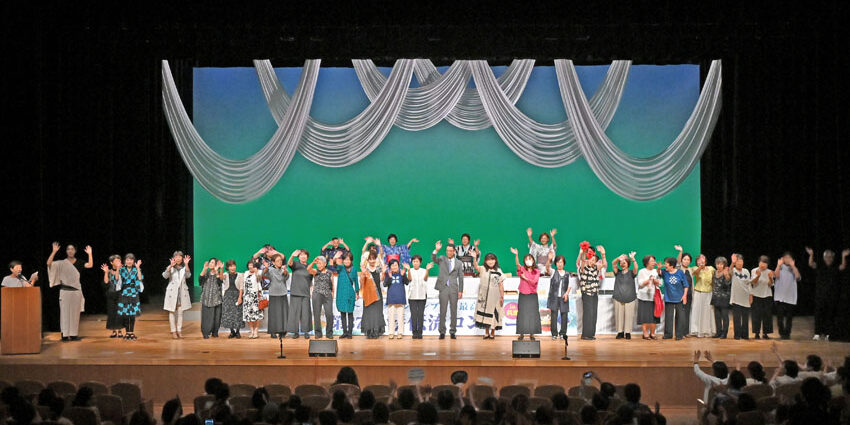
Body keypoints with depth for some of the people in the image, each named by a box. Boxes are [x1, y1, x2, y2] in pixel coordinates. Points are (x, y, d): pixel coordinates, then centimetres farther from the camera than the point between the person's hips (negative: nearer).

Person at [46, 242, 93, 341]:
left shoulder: (79, 263, 6)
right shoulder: (62, 263, 1)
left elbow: (90, 265, -8)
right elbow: (49, 263, -12)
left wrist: (89, 254, -18)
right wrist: (54, 251, -21)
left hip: (76, 291, 2)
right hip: (65, 291, -2)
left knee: (75, 313, 5)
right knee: (65, 312, -2)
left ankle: (74, 334, 11)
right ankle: (65, 334, 1)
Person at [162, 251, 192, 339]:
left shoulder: (184, 268, 4)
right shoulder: (170, 268, -2)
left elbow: (188, 275, -15)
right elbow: (165, 275, -20)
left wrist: (186, 264, -26)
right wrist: (171, 266, -35)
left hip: (182, 292, 2)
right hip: (172, 292, -2)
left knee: (180, 312, 6)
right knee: (172, 312, 1)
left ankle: (179, 331, 13)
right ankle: (173, 331, 7)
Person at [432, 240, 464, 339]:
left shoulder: (458, 263, 8)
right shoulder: (442, 259, 7)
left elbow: (460, 277, 8)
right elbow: (433, 259, -12)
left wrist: (460, 290, 2)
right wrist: (436, 250, -28)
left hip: (454, 288, 1)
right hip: (443, 288, -1)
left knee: (453, 311, 3)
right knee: (443, 311, 1)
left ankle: (453, 331, 9)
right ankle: (442, 332, 6)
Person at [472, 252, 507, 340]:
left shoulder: (498, 271, 1)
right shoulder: (482, 269, 1)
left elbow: (501, 285, 2)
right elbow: (476, 266, -21)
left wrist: (502, 297, 0)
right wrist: (475, 258, -40)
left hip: (494, 296, -1)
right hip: (483, 295, 1)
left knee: (493, 314, 3)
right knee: (484, 313, 5)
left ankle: (492, 333, 16)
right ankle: (486, 333, 16)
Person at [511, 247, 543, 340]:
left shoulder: (537, 271, 3)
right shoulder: (522, 269, 0)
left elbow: (534, 282, -9)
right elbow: (518, 265, -23)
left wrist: (525, 278, -14)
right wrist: (516, 255, -39)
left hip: (532, 295, 1)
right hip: (523, 295, -1)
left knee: (532, 314, -1)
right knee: (522, 314, -1)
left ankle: (531, 334, 6)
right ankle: (521, 333, 6)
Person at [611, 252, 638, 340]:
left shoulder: (631, 273, 6)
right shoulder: (618, 272, 10)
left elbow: (636, 267, -14)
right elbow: (613, 263, -6)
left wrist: (633, 259, -34)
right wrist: (618, 259, -28)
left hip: (630, 298, -1)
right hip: (618, 298, 1)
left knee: (629, 315, -1)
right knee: (619, 315, 1)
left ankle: (628, 332, 7)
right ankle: (620, 332, 10)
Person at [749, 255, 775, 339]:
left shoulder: (769, 272, 5)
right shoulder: (754, 271, 2)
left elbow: (770, 285, -2)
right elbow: (753, 282, -9)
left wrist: (770, 278, -22)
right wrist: (758, 276, -28)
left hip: (767, 295, 2)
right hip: (757, 295, -2)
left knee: (767, 315, 0)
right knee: (757, 315, -4)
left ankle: (765, 333, 6)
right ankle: (756, 333, 0)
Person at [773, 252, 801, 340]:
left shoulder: (794, 269, 11)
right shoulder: (780, 268, 8)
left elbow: (798, 277, -8)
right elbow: (776, 275, -10)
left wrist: (793, 266, -10)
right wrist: (779, 265, -15)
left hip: (791, 297, 1)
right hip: (780, 297, -1)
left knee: (789, 317, 3)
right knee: (780, 317, -4)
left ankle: (787, 333, 12)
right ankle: (782, 334, 5)